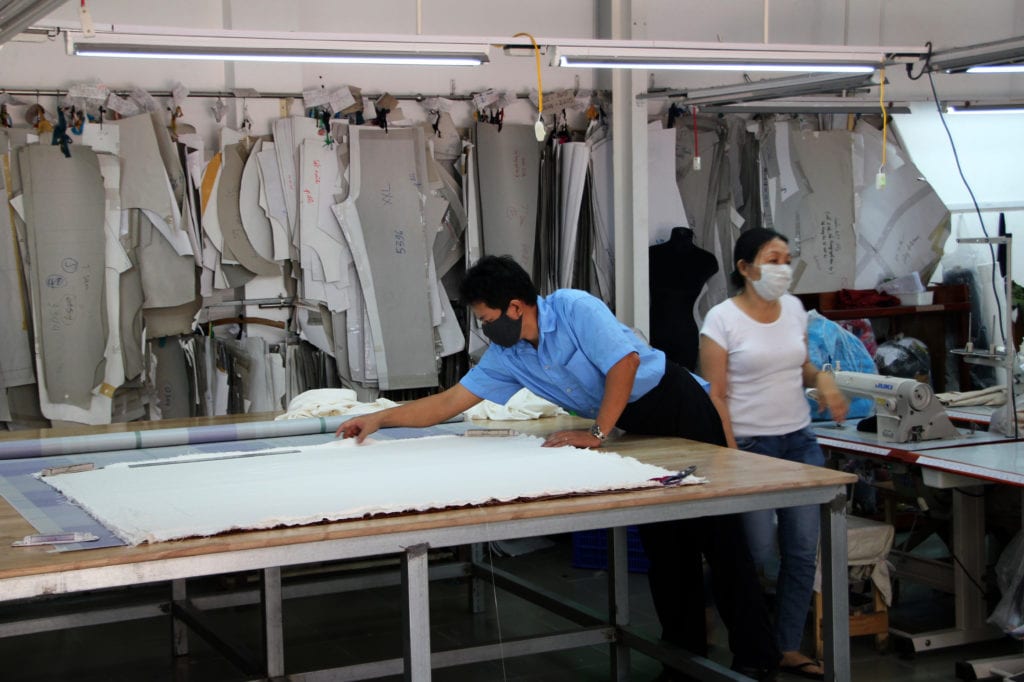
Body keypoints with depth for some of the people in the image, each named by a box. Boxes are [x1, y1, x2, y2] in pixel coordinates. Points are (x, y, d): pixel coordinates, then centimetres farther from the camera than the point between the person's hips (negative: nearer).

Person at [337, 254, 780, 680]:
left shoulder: (574, 308, -21)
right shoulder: (506, 356, 0)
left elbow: (625, 362, -27)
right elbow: (449, 402, 2)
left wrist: (596, 435, -23)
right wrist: (380, 418, -5)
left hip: (676, 407, -7)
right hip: (634, 426, 7)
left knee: (716, 533, -6)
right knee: (661, 540, 6)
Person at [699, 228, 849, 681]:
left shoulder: (794, 309, 7)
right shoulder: (722, 319, -10)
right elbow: (714, 395, -11)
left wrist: (822, 379, -2)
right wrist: (732, 457, -16)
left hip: (800, 441, 6)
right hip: (750, 444, -6)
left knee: (803, 550, 4)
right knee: (757, 551, -7)